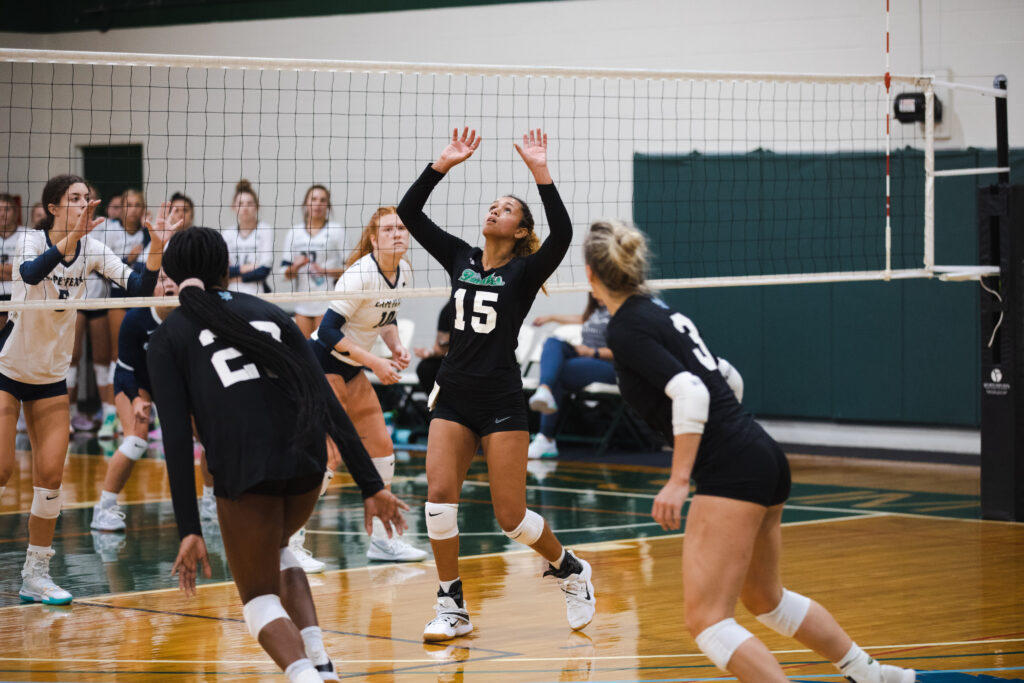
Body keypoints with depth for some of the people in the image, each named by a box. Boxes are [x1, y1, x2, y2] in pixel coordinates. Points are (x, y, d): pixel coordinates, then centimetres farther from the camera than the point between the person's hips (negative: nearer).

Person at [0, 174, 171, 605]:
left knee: (50, 476, 0)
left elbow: (139, 287, -12)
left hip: (52, 375, 5)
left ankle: (36, 575, 9)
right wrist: (71, 238, -54)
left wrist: (156, 250, -29)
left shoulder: (92, 250, -4)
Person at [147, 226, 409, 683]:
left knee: (259, 597, 14)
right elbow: (327, 403, 12)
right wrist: (371, 486, 11)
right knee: (273, 552, 34)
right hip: (306, 460, 4)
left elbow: (177, 438, 0)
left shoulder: (168, 338, 11)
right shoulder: (268, 312, 20)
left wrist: (189, 531, -2)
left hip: (242, 470, -4)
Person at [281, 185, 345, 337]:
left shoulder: (336, 231, 1)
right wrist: (296, 266, -10)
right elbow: (286, 274, 12)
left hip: (327, 304, -4)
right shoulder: (294, 233, 11)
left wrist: (325, 271, -19)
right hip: (303, 304, 4)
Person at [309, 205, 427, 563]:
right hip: (321, 364, -9)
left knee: (382, 449, 7)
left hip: (351, 370, 9)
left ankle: (381, 539, 17)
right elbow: (328, 330, -26)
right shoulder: (360, 274, -24)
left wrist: (396, 346, -2)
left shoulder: (402, 272, 1)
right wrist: (375, 362, -26)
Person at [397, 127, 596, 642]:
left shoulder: (524, 271, -2)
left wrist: (541, 172, -24)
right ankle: (452, 608, -2)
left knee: (510, 516, -4)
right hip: (453, 396, 4)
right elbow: (409, 213, 4)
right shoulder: (459, 258, 10)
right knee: (439, 494, -13)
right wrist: (444, 164, -4)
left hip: (501, 401, -4)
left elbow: (562, 234, -21)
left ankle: (570, 570, 24)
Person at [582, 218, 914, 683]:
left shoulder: (625, 330, -10)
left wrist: (678, 481, -21)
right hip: (764, 457, 10)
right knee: (764, 599, 28)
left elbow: (690, 391, -21)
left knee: (706, 620, -9)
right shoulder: (660, 311, 15)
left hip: (730, 469, -10)